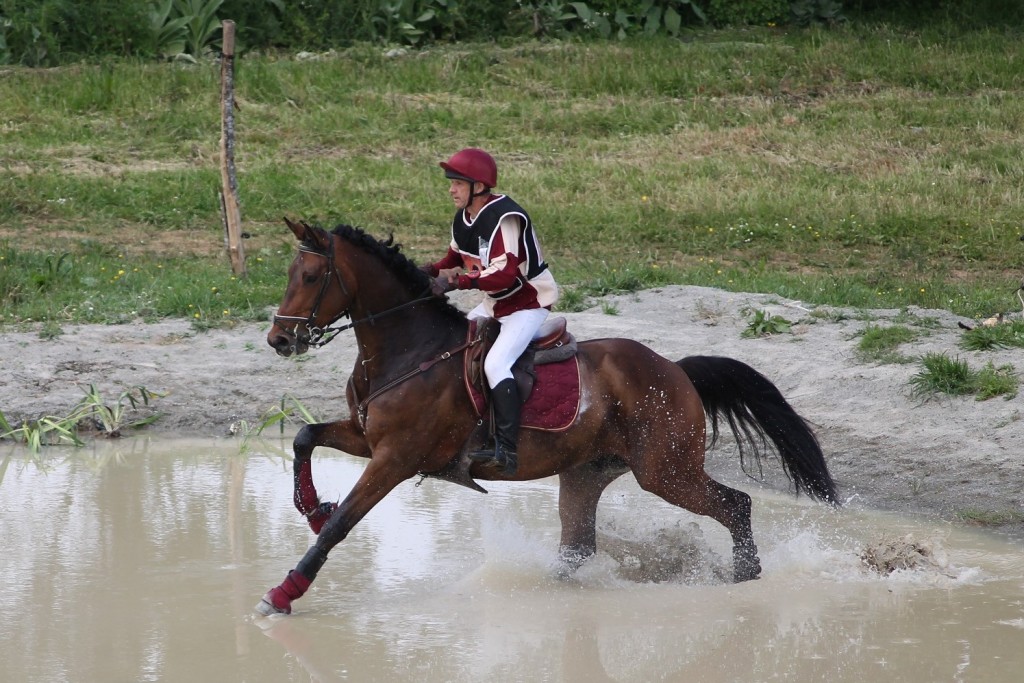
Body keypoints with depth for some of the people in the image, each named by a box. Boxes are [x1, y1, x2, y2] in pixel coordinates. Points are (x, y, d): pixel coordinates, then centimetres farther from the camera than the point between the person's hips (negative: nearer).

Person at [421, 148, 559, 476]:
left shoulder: (504, 218, -26)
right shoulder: (462, 219, 3)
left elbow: (503, 275, -33)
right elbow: (457, 258, 17)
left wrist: (455, 281, -34)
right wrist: (433, 270, -4)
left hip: (529, 304, -10)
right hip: (495, 305, 10)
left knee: (495, 363, -27)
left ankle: (507, 448, -30)